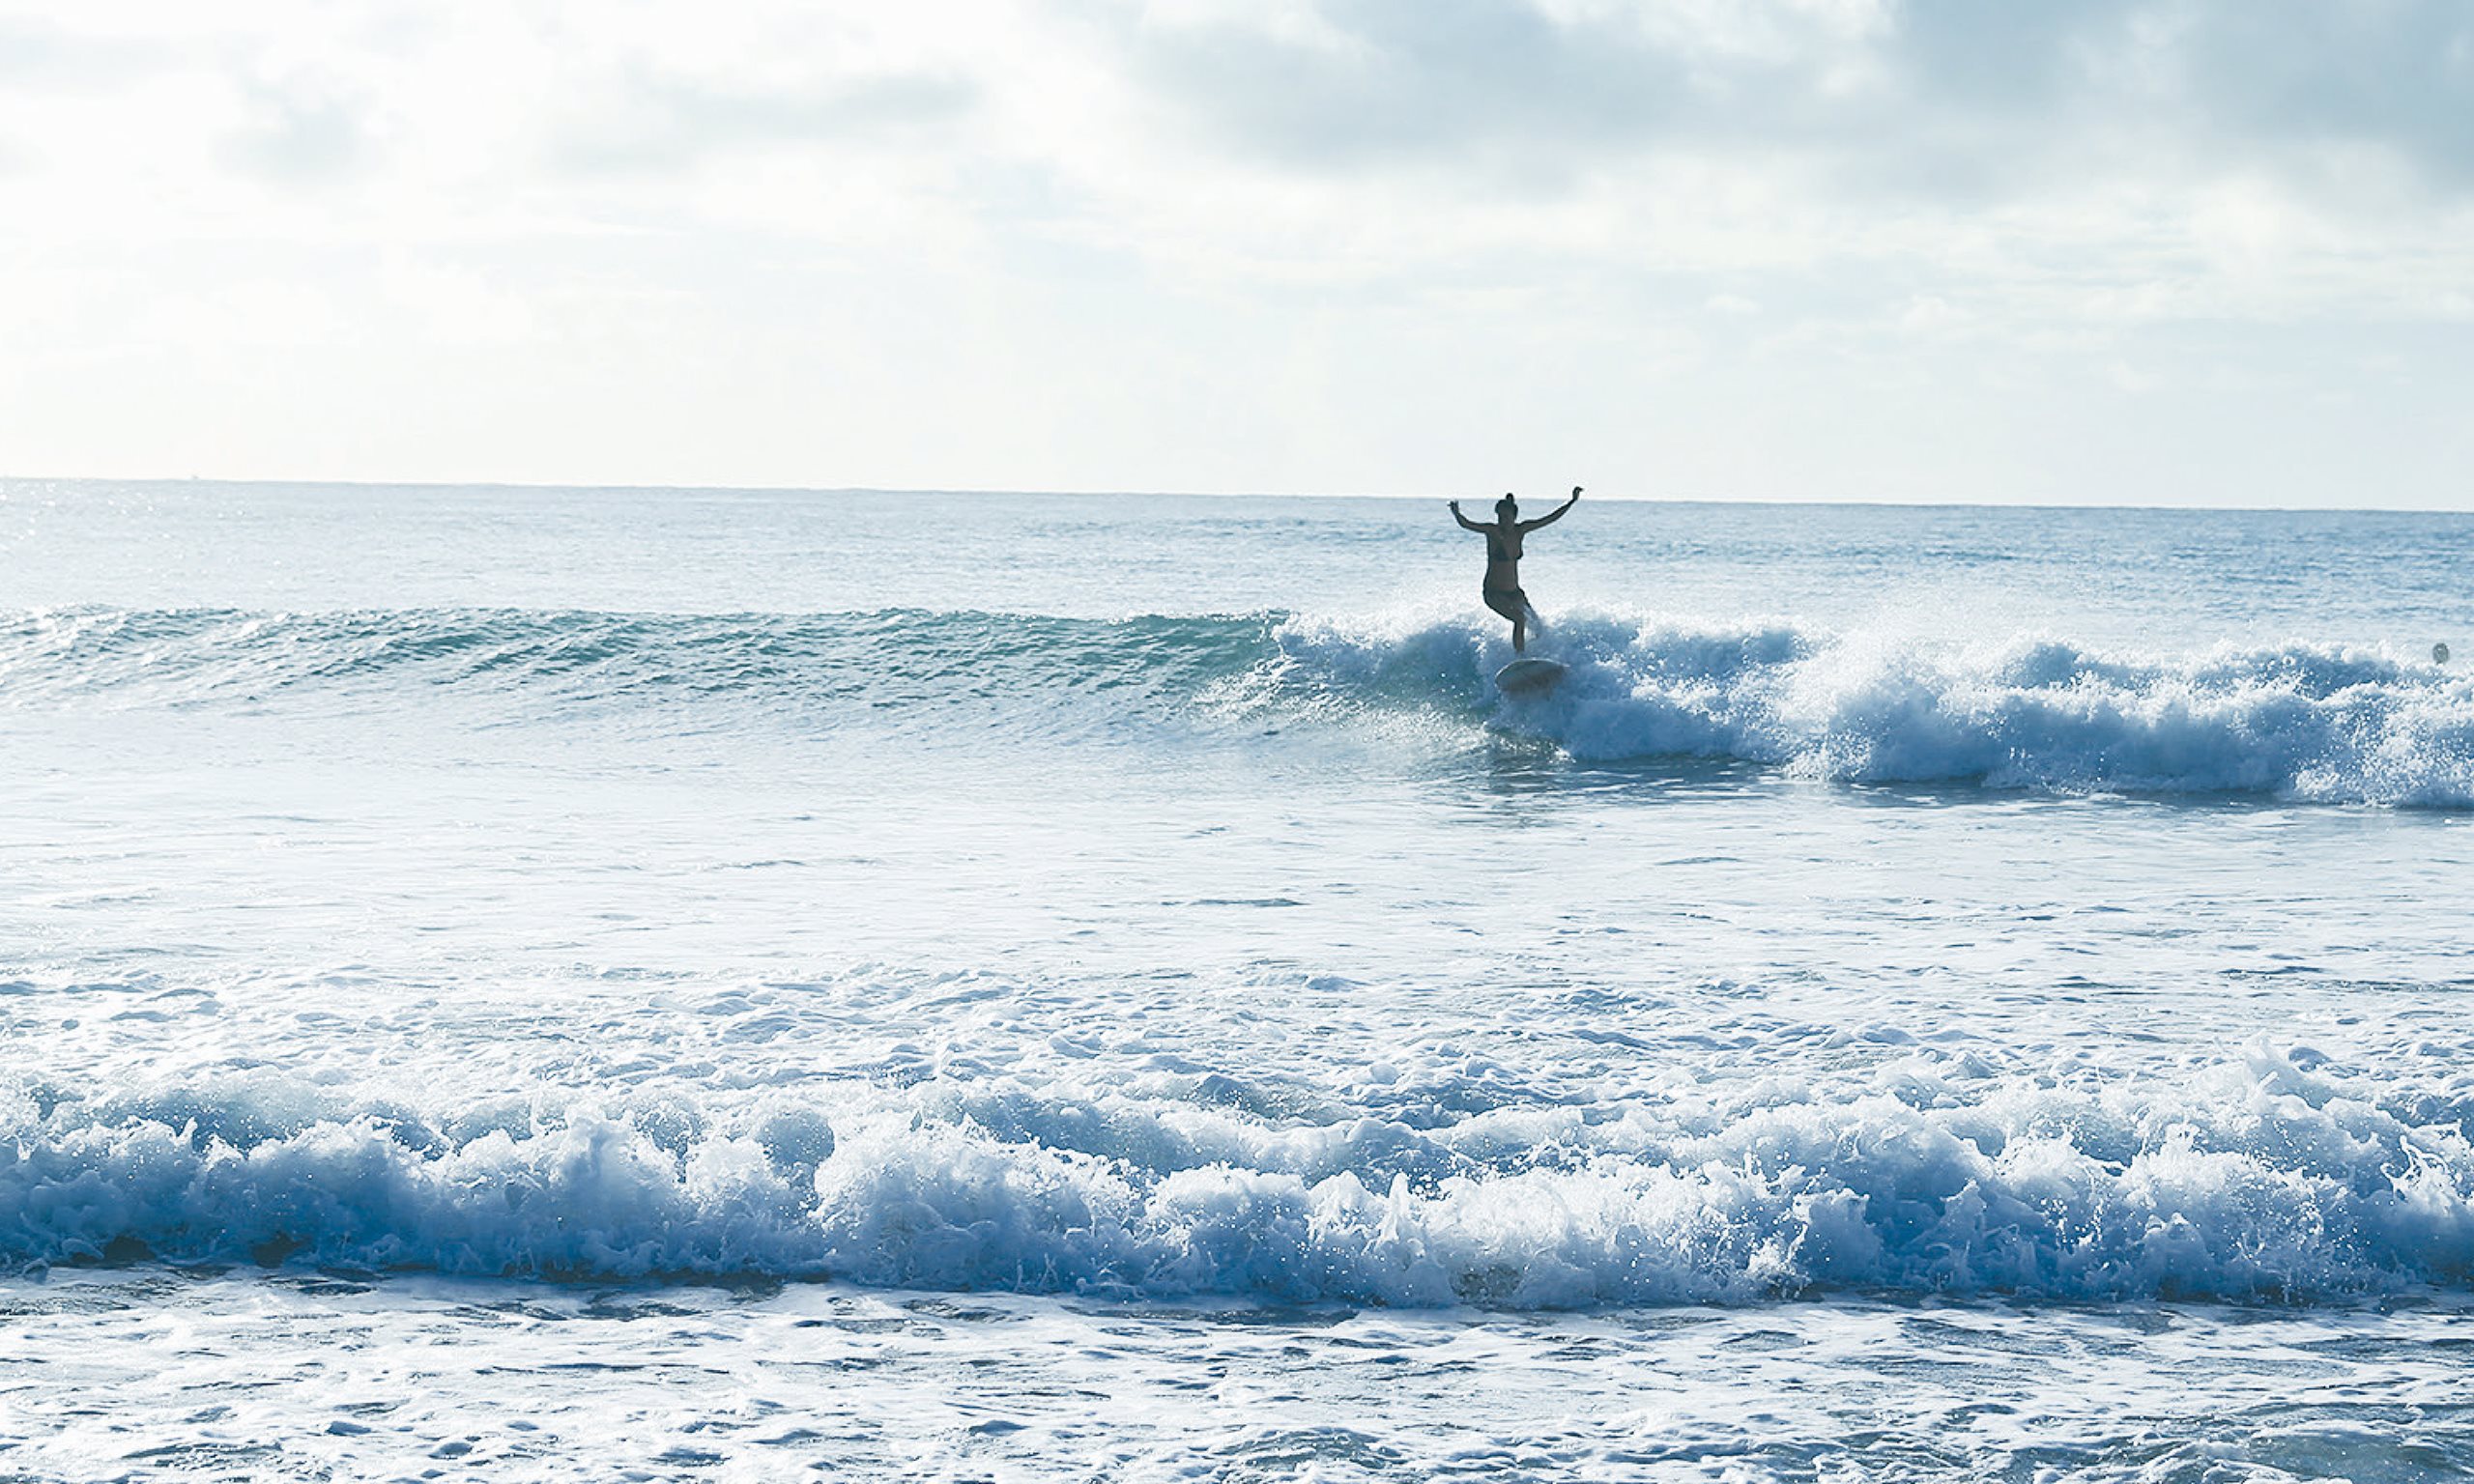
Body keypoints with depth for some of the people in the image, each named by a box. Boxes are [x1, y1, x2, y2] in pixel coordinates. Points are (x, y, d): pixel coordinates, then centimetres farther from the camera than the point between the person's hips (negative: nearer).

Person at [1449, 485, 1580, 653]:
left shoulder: (1520, 530, 0)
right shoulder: (1492, 531, -14)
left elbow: (1550, 519, 5)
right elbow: (1466, 524, -30)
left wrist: (1572, 502, 3)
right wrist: (1457, 514, -51)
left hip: (1514, 592, 6)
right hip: (1493, 593, -6)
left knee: (1538, 626, 2)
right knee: (1520, 618, -25)